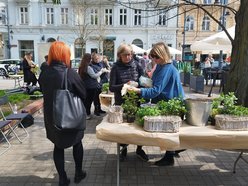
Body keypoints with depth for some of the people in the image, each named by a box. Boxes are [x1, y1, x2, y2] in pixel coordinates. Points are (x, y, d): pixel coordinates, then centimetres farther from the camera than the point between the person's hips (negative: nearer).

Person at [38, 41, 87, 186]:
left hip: (51, 117, 4)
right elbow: (83, 94, -10)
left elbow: (45, 93, 8)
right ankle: (78, 173, 32)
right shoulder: (71, 73, -20)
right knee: (77, 142, 20)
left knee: (58, 145, 18)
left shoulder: (44, 74, -7)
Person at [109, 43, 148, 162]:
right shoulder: (116, 67, -6)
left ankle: (139, 149, 29)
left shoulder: (136, 64, -1)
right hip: (121, 102, -1)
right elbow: (111, 87, -9)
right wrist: (123, 86, -25)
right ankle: (124, 149, 32)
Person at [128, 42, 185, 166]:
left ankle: (169, 158, 18)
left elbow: (156, 90, -28)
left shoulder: (167, 69, -23)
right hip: (163, 102, 9)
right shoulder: (161, 67, 7)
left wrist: (138, 90, -35)